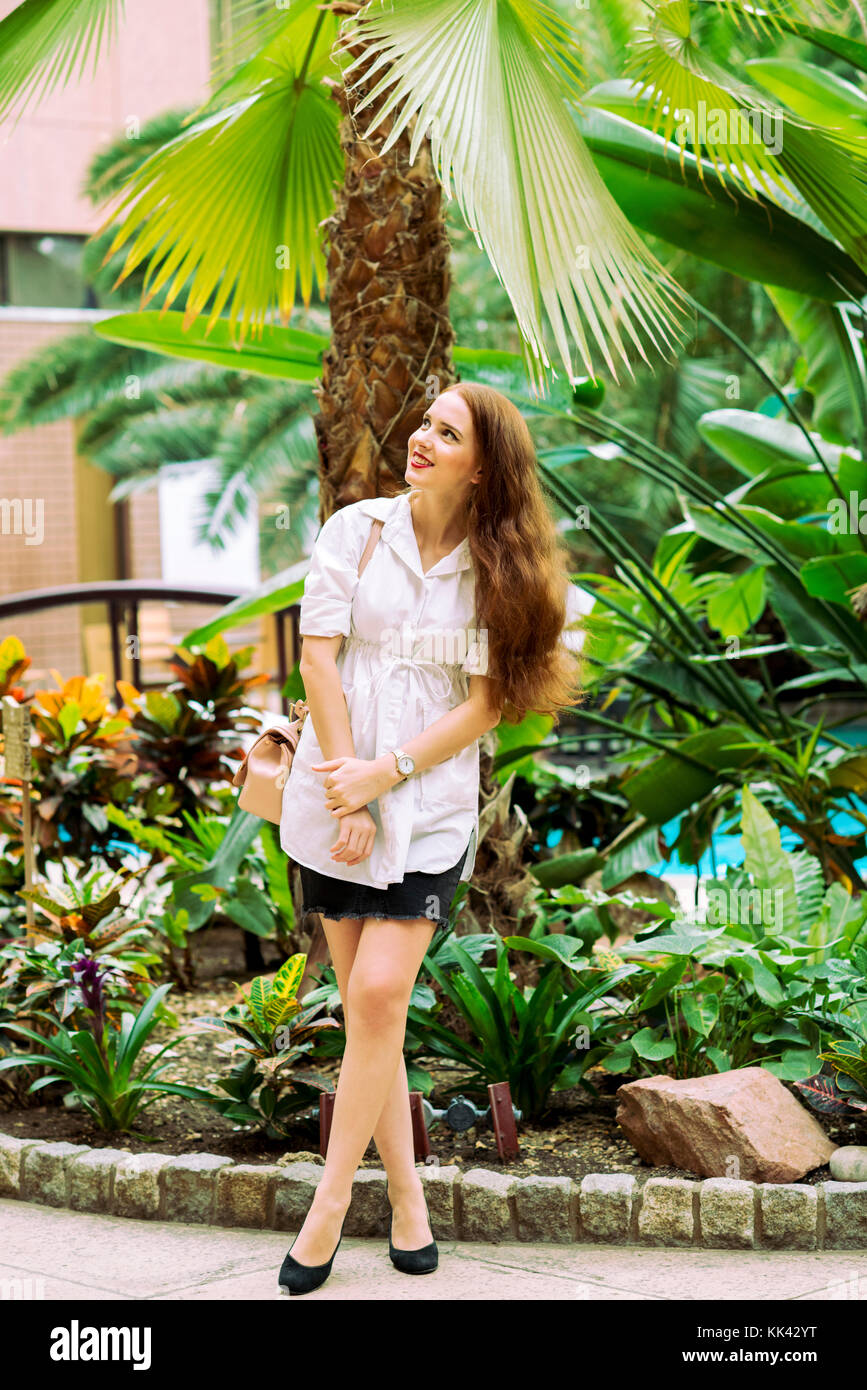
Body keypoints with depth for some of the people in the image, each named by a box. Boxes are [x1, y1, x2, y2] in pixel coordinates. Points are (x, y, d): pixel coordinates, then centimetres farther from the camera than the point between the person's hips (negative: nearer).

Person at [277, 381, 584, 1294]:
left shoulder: (498, 567, 0)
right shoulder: (356, 529, 1)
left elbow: (486, 703, -4)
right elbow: (318, 658, -3)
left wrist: (384, 775, -13)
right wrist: (347, 793, -8)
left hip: (431, 805, -1)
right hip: (336, 792, 1)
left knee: (380, 993, -13)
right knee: (365, 1002, 4)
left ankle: (331, 1201, 0)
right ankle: (406, 1194, 16)